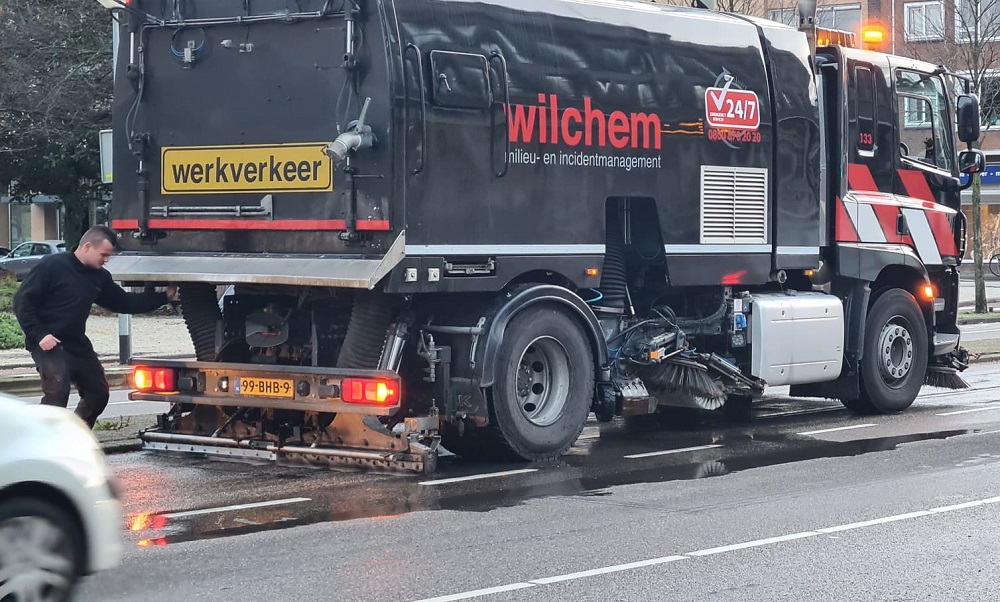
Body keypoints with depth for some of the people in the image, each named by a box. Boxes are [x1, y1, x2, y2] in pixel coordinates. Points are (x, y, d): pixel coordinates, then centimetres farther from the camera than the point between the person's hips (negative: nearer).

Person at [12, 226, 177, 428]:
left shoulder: (100, 277, 8)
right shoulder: (52, 266, -13)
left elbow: (124, 302, 16)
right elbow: (23, 300, -13)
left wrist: (164, 297, 10)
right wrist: (39, 335, -22)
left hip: (77, 345, 8)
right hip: (49, 344, -8)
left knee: (99, 392, 11)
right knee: (57, 392, -25)